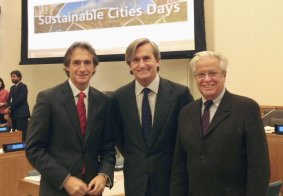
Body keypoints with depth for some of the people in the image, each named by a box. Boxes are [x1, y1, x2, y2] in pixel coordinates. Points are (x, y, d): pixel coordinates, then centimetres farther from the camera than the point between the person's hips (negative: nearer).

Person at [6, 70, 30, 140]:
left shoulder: (23, 86, -6)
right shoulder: (12, 87, 20)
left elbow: (20, 99, -16)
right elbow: (9, 100, 18)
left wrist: (10, 107, -14)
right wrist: (8, 108, -2)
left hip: (21, 114, -8)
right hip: (14, 114, 8)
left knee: (22, 134, -10)